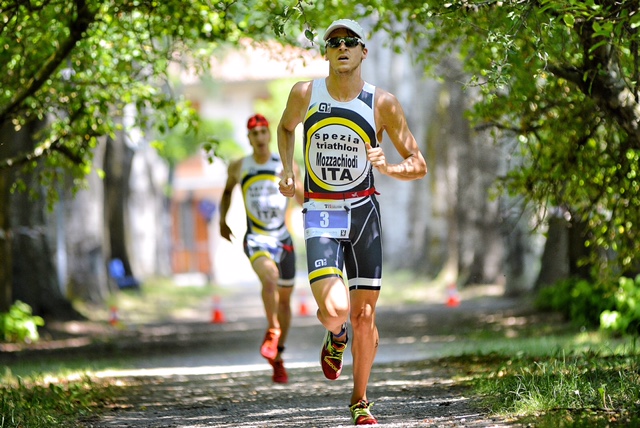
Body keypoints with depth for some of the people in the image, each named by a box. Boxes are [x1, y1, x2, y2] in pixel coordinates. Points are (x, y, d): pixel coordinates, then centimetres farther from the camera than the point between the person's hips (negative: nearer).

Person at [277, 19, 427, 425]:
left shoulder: (383, 103, -4)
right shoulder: (305, 94, -2)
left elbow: (419, 165, 1)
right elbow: (286, 127, 22)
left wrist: (388, 167, -19)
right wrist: (288, 170, 6)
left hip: (364, 213, 1)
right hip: (320, 216, -1)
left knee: (364, 316, 4)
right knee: (335, 311, -19)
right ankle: (336, 337, 19)